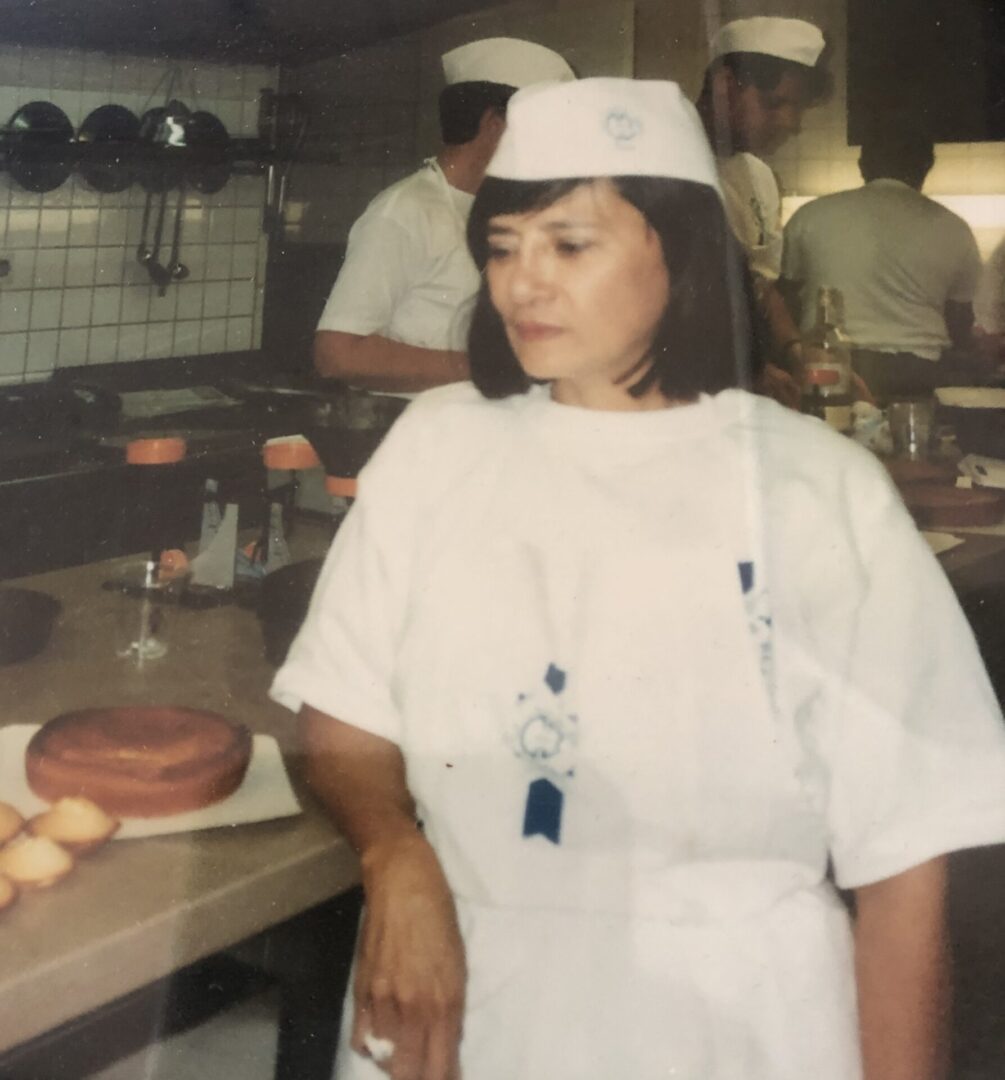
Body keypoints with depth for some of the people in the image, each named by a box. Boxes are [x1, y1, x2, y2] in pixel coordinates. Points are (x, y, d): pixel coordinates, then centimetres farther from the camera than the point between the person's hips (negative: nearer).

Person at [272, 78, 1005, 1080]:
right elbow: (342, 716, 2)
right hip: (450, 997, 3)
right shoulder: (434, 445, 0)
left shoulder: (817, 490, -9)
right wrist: (398, 867, -16)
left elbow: (902, 854, -7)